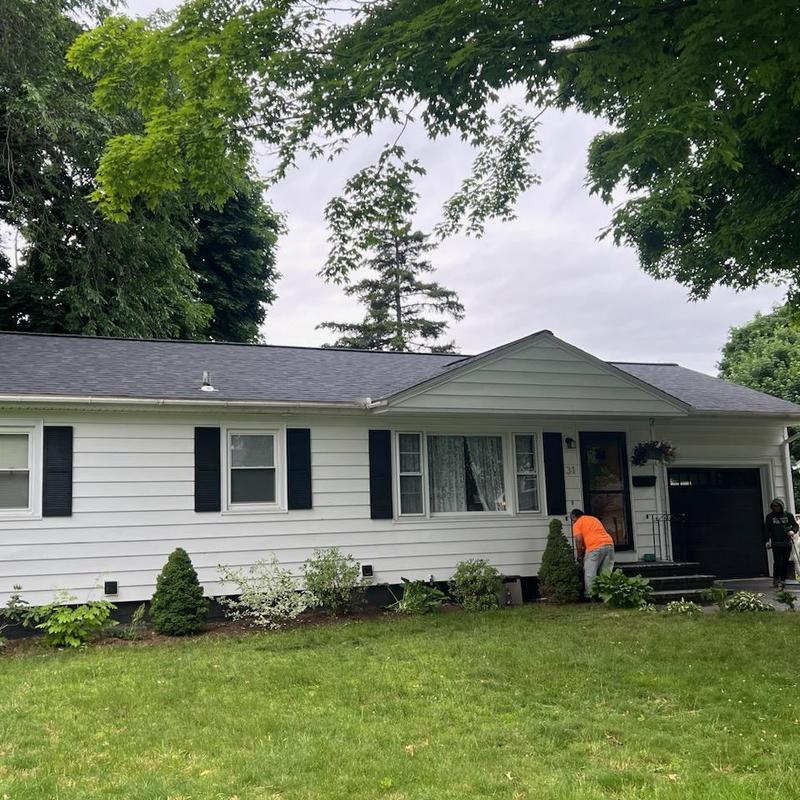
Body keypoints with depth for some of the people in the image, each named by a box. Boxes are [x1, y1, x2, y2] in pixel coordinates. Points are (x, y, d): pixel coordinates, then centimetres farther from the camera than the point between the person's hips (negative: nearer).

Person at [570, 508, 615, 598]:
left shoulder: (577, 523, 8)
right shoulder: (594, 518, 30)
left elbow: (579, 540, -3)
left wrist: (579, 556, 8)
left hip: (595, 547, -7)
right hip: (609, 544, 7)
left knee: (589, 574, 3)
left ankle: (590, 595, 2)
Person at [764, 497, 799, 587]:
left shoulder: (788, 515, 6)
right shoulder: (770, 516, 4)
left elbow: (796, 525, 10)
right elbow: (766, 529, 4)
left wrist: (792, 531, -12)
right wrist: (767, 541, -4)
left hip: (787, 543, 2)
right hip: (776, 543, -2)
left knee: (785, 562, 5)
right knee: (777, 562, -10)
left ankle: (783, 580, 14)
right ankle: (776, 579, 1)